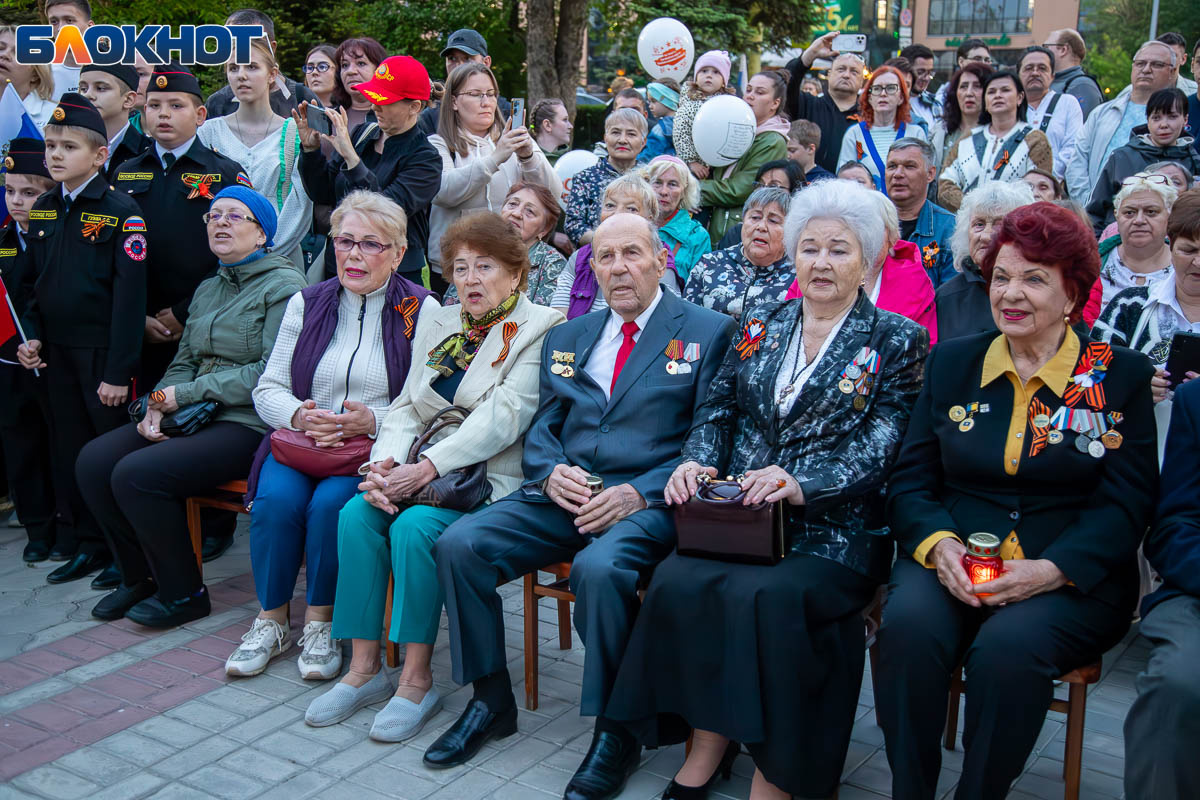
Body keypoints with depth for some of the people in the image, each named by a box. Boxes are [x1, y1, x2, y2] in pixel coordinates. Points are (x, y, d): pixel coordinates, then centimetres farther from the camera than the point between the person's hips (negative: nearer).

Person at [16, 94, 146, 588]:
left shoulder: (120, 211, -11)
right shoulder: (42, 210, 10)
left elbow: (130, 293, -15)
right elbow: (32, 283, 18)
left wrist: (119, 370, -18)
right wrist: (32, 336, 4)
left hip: (103, 352, -6)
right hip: (57, 352, 6)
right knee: (68, 454, 12)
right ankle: (88, 543, 26)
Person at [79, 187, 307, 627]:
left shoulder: (283, 286, -7)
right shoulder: (208, 289, 20)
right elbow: (185, 361, 19)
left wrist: (185, 394, -13)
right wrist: (158, 405, -3)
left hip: (249, 423, -8)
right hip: (196, 414, 8)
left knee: (136, 474, -23)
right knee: (94, 460, -8)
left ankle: (183, 594, -3)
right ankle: (139, 577, 10)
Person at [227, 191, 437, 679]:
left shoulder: (421, 311, 0)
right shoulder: (306, 304, 12)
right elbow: (268, 389, 8)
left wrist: (373, 420, -24)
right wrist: (299, 415, -14)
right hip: (301, 440, 3)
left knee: (332, 502, -30)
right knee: (276, 497, -25)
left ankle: (320, 622, -9)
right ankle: (271, 620, -5)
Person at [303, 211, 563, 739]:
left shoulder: (540, 329, -5)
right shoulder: (438, 324, 17)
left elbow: (503, 418, -16)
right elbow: (407, 406, 12)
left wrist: (425, 470, -22)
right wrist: (385, 465, -9)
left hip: (493, 478, -6)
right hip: (424, 473, 6)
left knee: (415, 526, -29)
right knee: (357, 513, -19)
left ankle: (417, 680, -16)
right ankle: (365, 669, -10)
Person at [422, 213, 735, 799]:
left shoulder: (708, 332, 3)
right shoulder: (566, 339, 19)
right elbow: (540, 430, 18)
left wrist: (639, 492, -17)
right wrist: (552, 472, -6)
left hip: (647, 502, -5)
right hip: (562, 496, 5)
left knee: (599, 567, -35)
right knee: (458, 544, -15)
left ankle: (615, 730, -13)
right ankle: (490, 700, 3)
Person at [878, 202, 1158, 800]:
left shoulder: (1121, 375, 5)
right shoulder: (951, 362, 12)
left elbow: (1126, 504, -1)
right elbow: (909, 478, 8)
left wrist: (1050, 570, -17)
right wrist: (938, 544, -13)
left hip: (1072, 582, -2)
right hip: (950, 564, 2)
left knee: (1009, 644, -33)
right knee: (908, 625, -30)